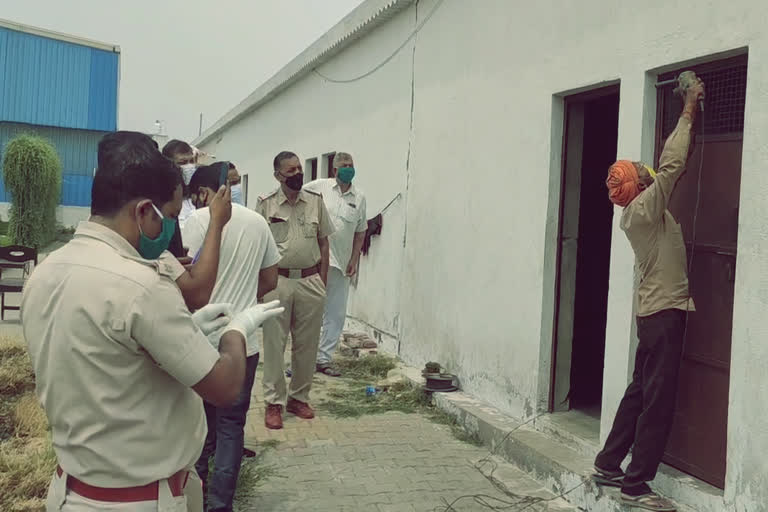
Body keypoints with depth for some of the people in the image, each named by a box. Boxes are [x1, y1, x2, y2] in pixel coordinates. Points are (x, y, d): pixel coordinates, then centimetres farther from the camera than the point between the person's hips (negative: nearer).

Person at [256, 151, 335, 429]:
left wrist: (322, 281, 6)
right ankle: (274, 402, 12)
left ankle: (298, 397, 24)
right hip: (277, 281, -3)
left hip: (310, 281, 3)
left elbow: (323, 242, 10)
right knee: (274, 344, 2)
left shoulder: (315, 201, 5)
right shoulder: (265, 204, -2)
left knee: (307, 344, 9)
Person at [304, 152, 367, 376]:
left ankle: (324, 359, 18)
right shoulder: (319, 187, -2)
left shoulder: (359, 197, 9)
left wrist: (354, 260, 7)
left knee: (336, 315, 7)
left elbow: (360, 232, 13)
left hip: (341, 263, 4)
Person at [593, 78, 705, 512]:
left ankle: (609, 465, 23)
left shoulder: (641, 211, 11)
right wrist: (688, 113, -9)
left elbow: (670, 164, 20)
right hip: (665, 310, -10)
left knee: (641, 391, 15)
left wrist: (687, 116, 19)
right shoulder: (644, 208, -14)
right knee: (659, 399, -6)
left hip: (655, 310, 10)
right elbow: (673, 164, -20)